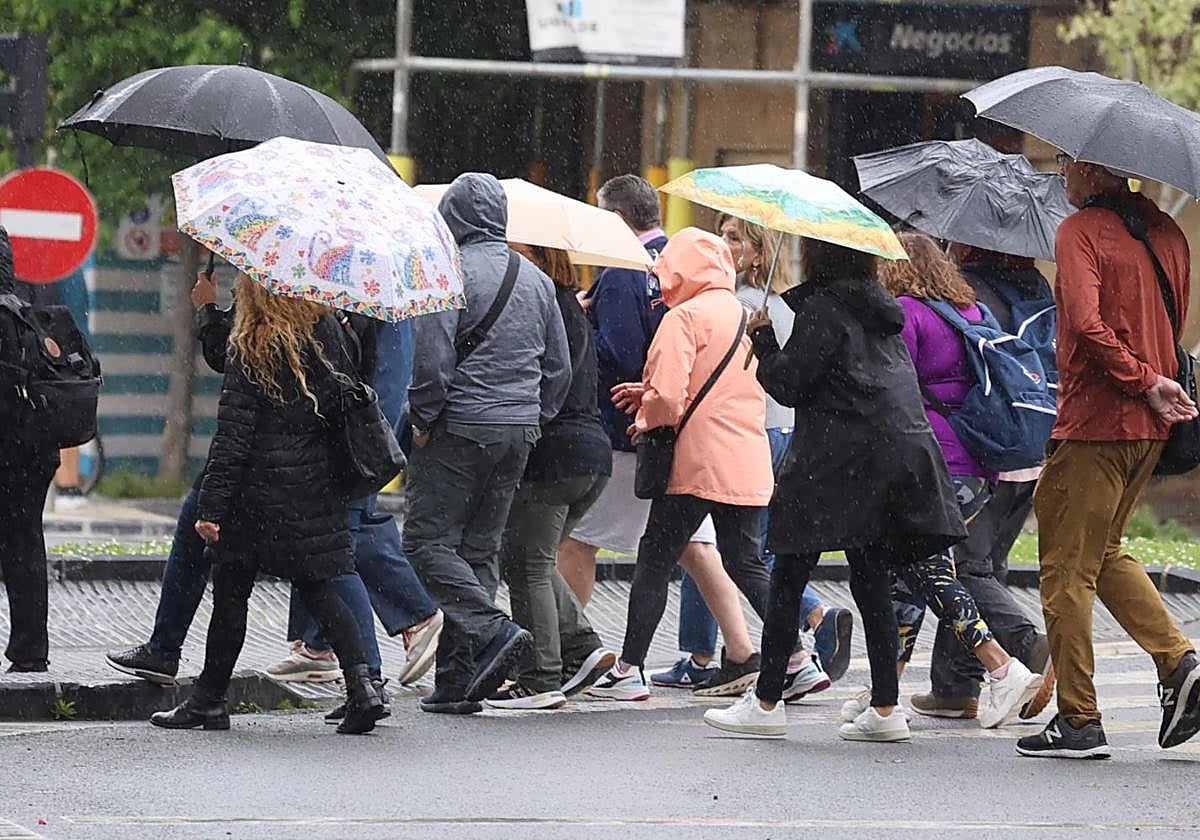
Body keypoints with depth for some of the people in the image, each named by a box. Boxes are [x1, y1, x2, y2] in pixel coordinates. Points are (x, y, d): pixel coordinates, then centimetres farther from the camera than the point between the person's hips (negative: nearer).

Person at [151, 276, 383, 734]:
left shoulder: (251, 349, -14)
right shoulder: (328, 332, 3)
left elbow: (233, 432, -15)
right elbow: (345, 406, 10)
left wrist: (211, 505, -13)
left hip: (261, 487, -6)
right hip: (317, 486, 6)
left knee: (231, 590, 5)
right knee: (315, 585, 12)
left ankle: (209, 700, 13)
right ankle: (361, 684, -3)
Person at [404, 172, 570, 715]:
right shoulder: (535, 279, 12)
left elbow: (432, 359, -17)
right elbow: (559, 366, 16)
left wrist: (423, 419, -5)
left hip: (459, 427, -7)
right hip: (518, 433, 7)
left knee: (428, 540, -2)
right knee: (480, 548, 10)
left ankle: (492, 630, -20)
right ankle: (459, 680, 7)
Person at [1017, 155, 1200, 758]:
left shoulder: (1081, 231, -11)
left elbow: (1087, 324, -24)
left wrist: (1143, 380, -16)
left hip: (1092, 423, -8)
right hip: (1148, 426, 8)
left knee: (1066, 569, 0)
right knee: (1104, 552, 22)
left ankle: (1078, 721, 1)